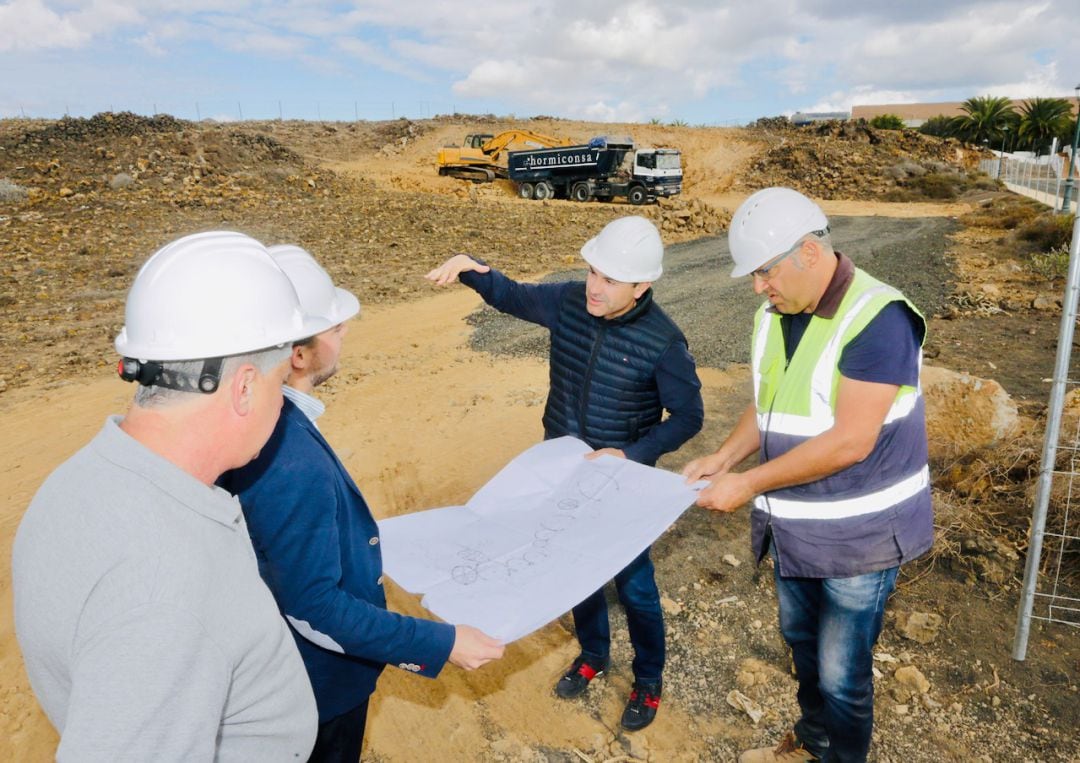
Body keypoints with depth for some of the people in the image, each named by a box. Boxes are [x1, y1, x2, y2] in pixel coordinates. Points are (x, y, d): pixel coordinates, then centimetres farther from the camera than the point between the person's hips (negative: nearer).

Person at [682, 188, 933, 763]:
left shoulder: (877, 318, -24)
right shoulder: (774, 315, 0)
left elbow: (850, 441, -27)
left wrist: (748, 484, -23)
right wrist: (724, 458, -5)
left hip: (859, 534, -7)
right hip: (794, 527, 8)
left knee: (842, 671, 9)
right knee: (802, 640, 25)